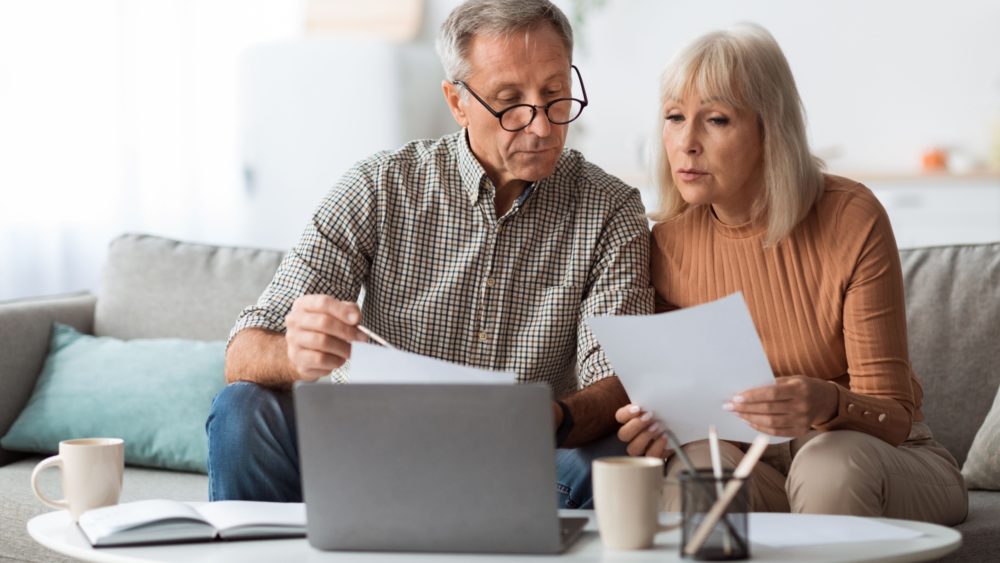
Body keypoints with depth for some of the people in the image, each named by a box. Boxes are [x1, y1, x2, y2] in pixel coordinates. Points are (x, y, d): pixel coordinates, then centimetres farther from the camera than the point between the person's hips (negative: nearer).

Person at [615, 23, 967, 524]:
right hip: (753, 463, 1)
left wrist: (827, 404, -39)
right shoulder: (668, 245, -6)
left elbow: (892, 416, -16)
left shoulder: (851, 219, -16)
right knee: (698, 466, -32)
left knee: (832, 464, -35)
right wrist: (657, 426, -24)